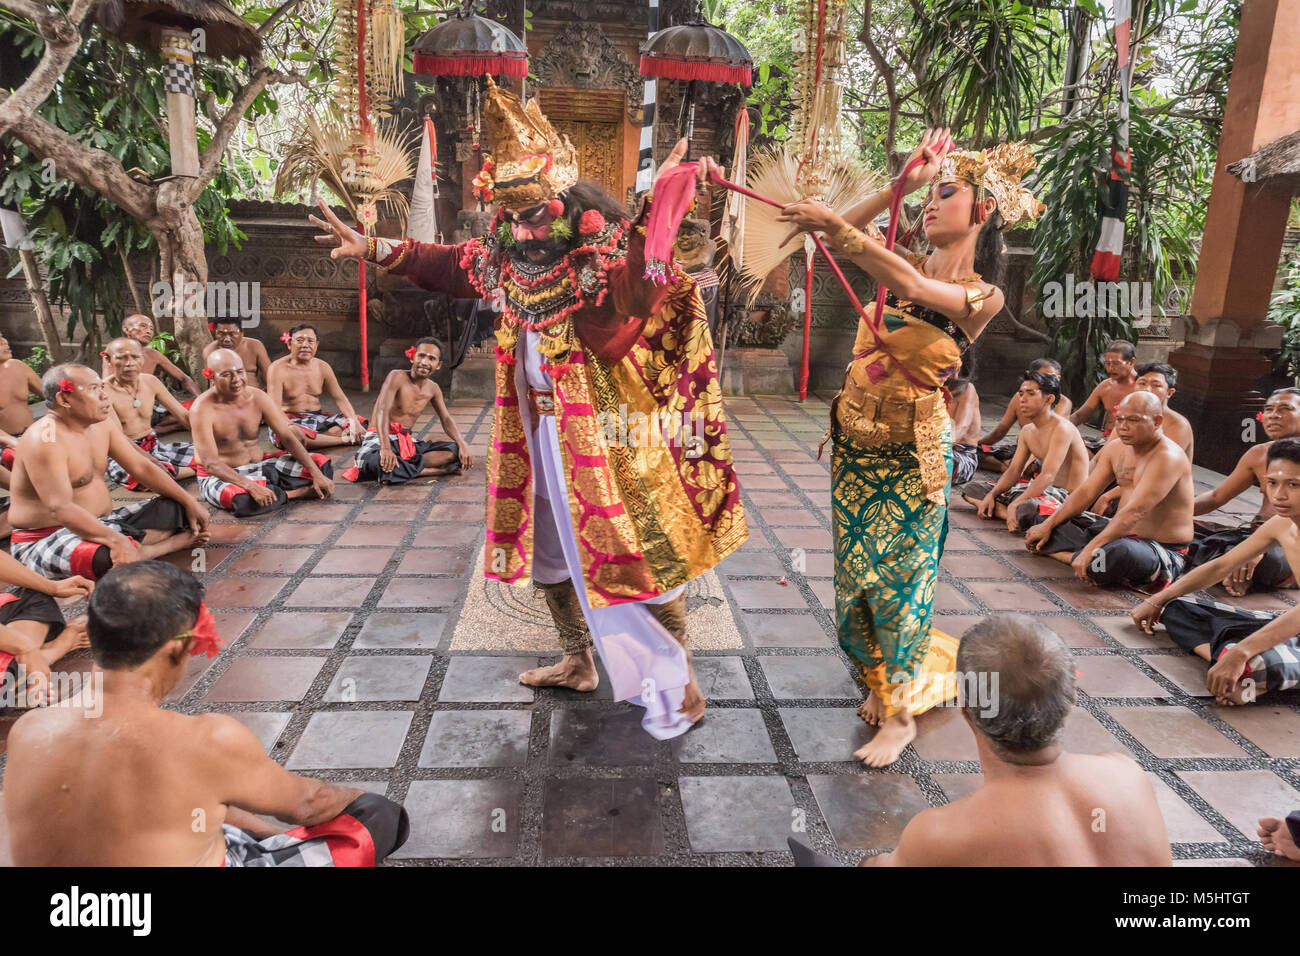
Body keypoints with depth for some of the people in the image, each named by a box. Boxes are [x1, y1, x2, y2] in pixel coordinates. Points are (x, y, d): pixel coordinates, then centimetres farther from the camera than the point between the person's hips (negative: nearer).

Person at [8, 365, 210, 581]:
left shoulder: (102, 424, 3)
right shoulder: (44, 440, -23)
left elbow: (141, 467, 8)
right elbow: (60, 508, -32)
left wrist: (189, 502, 0)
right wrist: (115, 540, -44)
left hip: (100, 523, 9)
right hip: (47, 537, -9)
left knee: (176, 509, 6)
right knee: (108, 559, -38)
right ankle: (178, 541, -16)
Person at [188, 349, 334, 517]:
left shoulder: (258, 397, -4)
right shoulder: (202, 409, -19)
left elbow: (288, 437, -4)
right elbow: (210, 464, -26)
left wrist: (317, 475, -14)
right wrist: (251, 486, -40)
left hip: (259, 466, 6)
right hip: (221, 476, -5)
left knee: (322, 464, -4)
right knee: (245, 500, -40)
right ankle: (296, 493, -13)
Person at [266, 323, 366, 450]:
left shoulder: (323, 367, 8)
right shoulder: (278, 368, -9)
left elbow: (339, 398, 5)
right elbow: (274, 408, -19)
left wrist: (354, 421, -14)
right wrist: (288, 425, -40)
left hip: (317, 419, 5)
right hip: (291, 421, -5)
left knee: (360, 422, -13)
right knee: (290, 433, -42)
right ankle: (344, 440, -25)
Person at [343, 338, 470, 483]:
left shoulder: (433, 388, 6)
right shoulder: (397, 376, -13)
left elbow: (446, 419, 10)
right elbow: (382, 411, -25)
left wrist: (462, 444, -11)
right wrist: (385, 447, -41)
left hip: (407, 441, 6)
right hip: (379, 439, -6)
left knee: (455, 451, -13)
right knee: (375, 460, -42)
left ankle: (400, 468, -26)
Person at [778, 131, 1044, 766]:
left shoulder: (983, 296, -8)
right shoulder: (908, 269, 7)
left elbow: (916, 288, -27)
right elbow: (842, 238, -2)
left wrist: (836, 226, -33)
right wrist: (900, 186, -7)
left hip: (911, 454, -5)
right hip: (855, 444, 5)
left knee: (898, 578, 4)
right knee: (856, 576, 12)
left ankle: (900, 713, 21)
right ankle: (885, 678, 36)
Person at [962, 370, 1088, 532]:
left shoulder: (1061, 428, -18)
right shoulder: (1027, 431, 10)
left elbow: (1048, 476, -27)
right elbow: (1014, 470, 11)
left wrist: (1015, 504, -34)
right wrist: (991, 495, -6)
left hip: (1066, 495, -10)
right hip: (1041, 488, 10)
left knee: (1026, 508, -46)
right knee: (971, 490, 6)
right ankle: (1014, 517, -15)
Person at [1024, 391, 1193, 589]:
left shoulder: (1168, 457, -21)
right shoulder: (1116, 449, 6)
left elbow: (1135, 512, -30)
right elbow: (1085, 492, 9)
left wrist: (1091, 548, -36)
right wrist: (1048, 525, 0)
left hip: (1164, 551, -9)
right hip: (1122, 533, 9)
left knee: (1118, 554, -44)